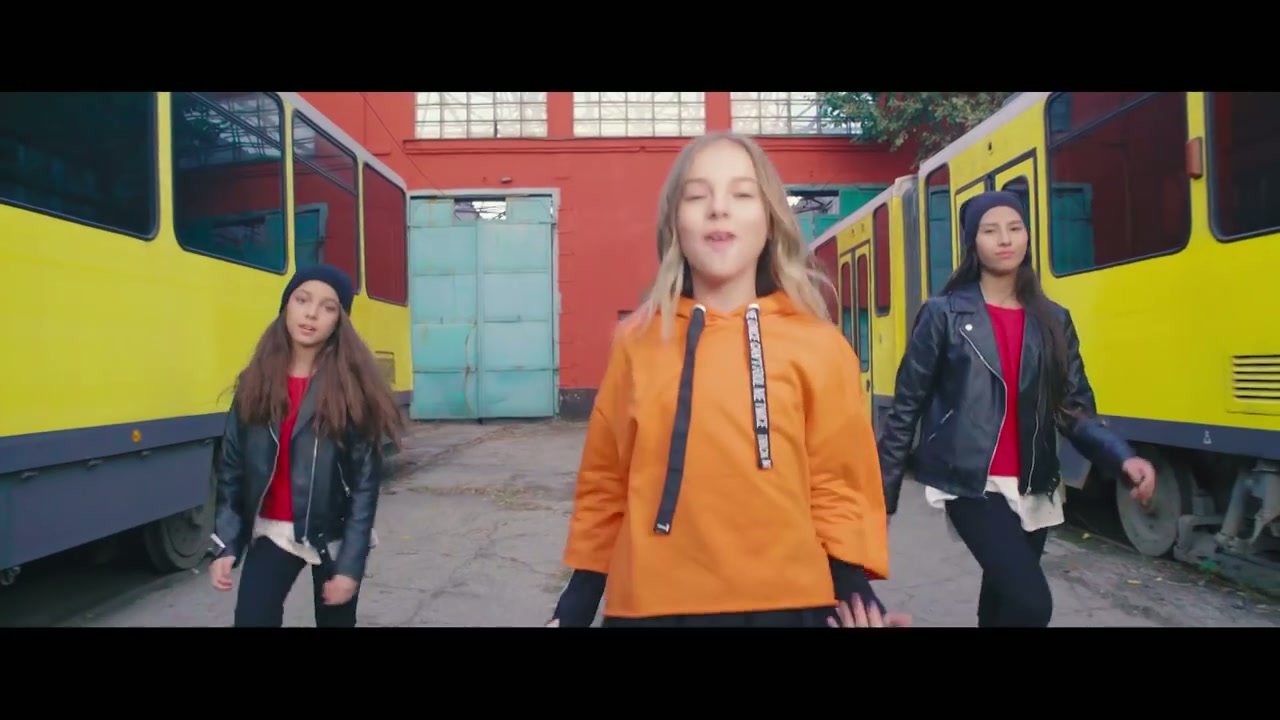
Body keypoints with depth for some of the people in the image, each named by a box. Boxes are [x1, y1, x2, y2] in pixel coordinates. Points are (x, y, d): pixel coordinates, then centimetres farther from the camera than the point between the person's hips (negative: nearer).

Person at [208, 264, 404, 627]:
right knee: (251, 618, -7)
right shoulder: (257, 381, 0)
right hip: (271, 532, 2)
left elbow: (366, 480, -12)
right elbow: (232, 467, 5)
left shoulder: (351, 386, -11)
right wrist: (225, 545, -1)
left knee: (336, 618, 12)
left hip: (333, 537, -2)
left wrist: (351, 564, -15)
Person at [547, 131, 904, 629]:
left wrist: (855, 592, -10)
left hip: (784, 603, 0)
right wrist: (576, 604, 6)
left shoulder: (819, 346, -2)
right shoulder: (637, 341, 1)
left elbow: (838, 488, 1)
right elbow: (605, 485, 6)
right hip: (650, 604, 1)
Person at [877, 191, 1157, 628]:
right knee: (1031, 603, -18)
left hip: (1032, 490, 5)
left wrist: (1123, 458, -14)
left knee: (1001, 602, 16)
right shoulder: (944, 314, -4)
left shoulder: (1053, 320, 8)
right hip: (970, 484, -5)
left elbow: (1075, 409, 6)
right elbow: (907, 407, -3)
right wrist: (883, 493, -3)